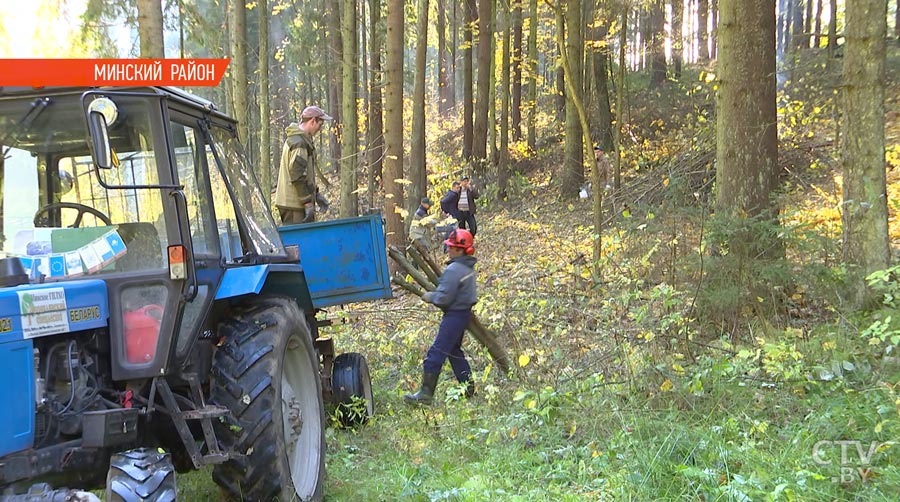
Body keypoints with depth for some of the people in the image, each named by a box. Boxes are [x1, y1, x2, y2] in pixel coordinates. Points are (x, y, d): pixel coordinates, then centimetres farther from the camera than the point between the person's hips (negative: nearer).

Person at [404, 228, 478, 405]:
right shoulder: (468, 267, 8)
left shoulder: (453, 270, -21)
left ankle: (426, 394, -6)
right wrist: (434, 294, 12)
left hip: (455, 314, -10)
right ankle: (468, 388, 27)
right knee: (454, 350, 22)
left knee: (437, 352, -8)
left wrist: (429, 297, -4)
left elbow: (443, 297, -22)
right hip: (465, 312, 10)